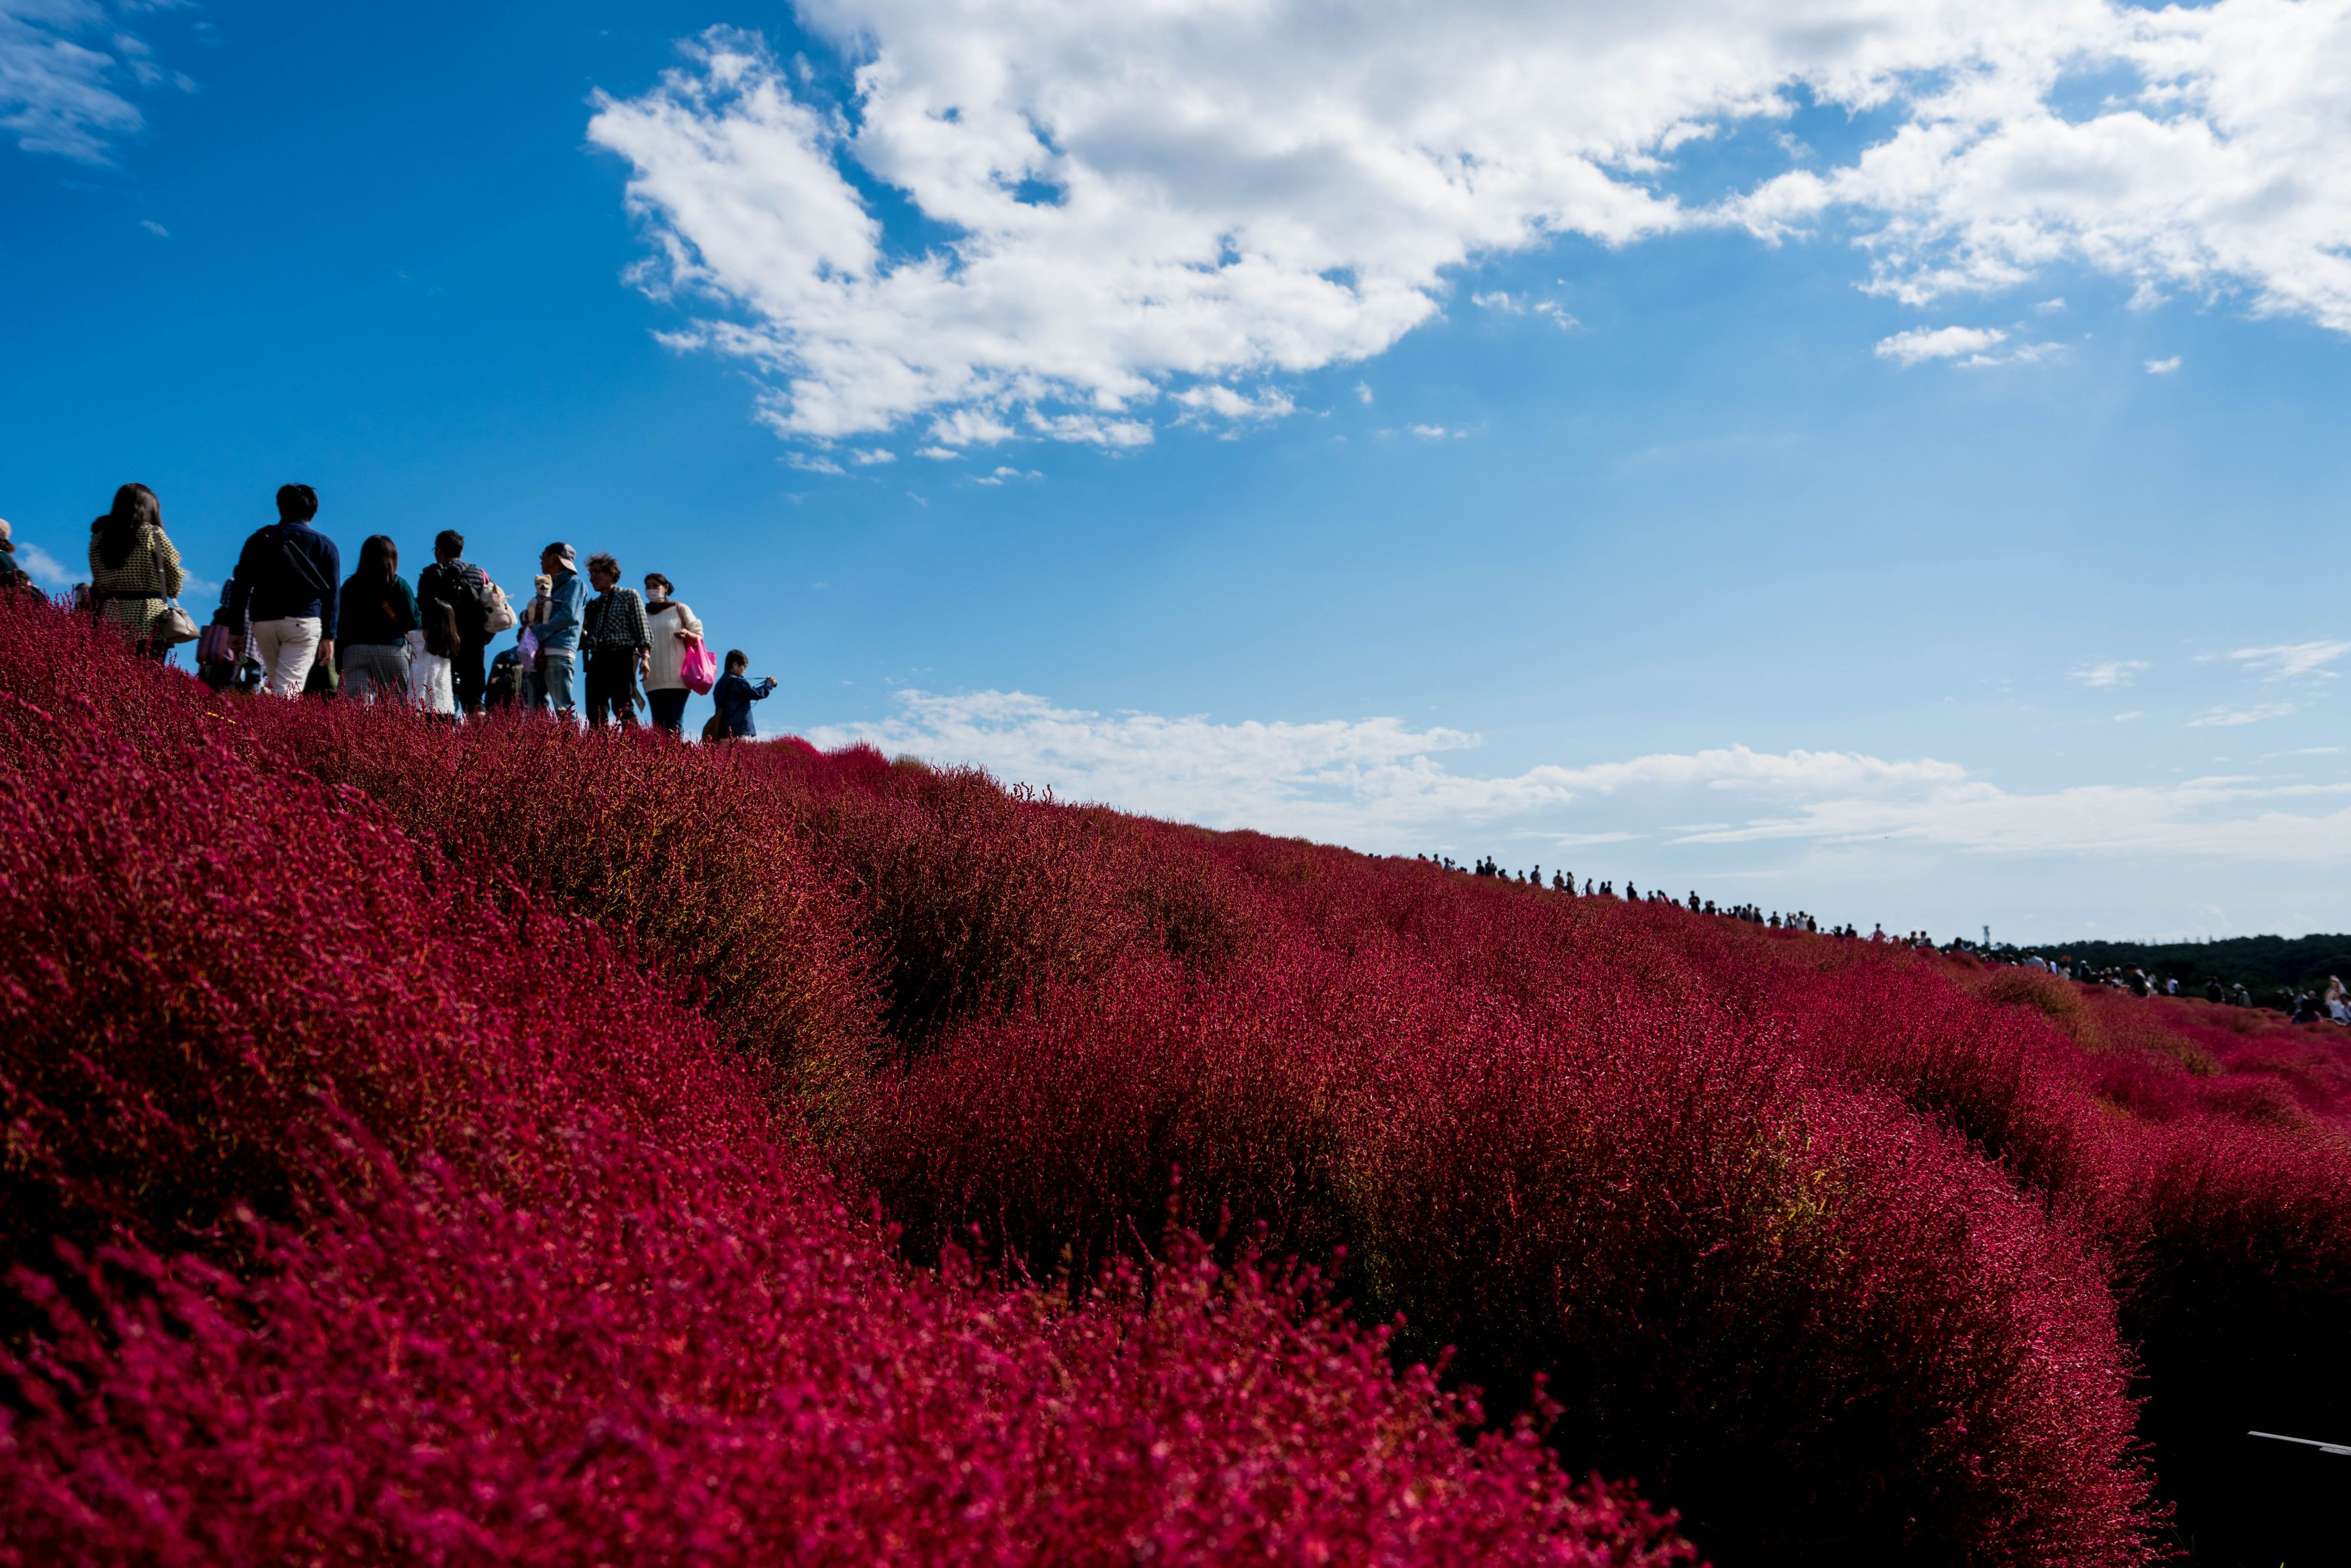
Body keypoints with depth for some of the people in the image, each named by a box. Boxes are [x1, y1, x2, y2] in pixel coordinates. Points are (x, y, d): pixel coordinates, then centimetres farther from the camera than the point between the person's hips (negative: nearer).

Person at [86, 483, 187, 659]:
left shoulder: (99, 538, 11)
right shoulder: (154, 534, -2)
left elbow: (99, 583, 8)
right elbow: (175, 586, 2)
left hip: (112, 620, 4)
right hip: (149, 620, -4)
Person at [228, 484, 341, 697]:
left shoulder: (258, 539, 14)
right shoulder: (324, 545, 10)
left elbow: (241, 589, 9)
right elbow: (331, 594, 2)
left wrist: (236, 630, 11)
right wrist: (329, 637, 1)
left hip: (262, 622, 3)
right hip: (303, 622, -2)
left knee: (279, 688, 15)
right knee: (287, 692, -10)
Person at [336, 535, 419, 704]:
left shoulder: (350, 585, 9)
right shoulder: (399, 585, 2)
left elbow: (341, 624, 9)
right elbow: (414, 623, -1)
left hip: (355, 651, 2)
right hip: (392, 650, -2)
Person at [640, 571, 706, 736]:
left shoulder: (680, 609, 10)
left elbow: (699, 637, 9)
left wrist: (687, 634, -13)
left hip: (677, 678, -3)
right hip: (653, 680, 3)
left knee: (675, 722, -14)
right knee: (658, 723, -4)